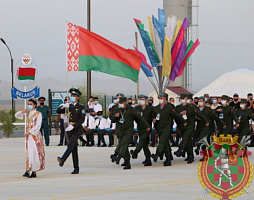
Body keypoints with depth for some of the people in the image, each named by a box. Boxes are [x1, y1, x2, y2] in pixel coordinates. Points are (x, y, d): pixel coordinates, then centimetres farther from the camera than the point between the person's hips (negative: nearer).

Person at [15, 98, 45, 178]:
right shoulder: (27, 113, 12)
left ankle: (34, 171, -6)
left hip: (35, 135, -5)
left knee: (34, 152, -8)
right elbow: (17, 115, 18)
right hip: (28, 135, 5)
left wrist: (29, 132, -15)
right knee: (29, 152, 1)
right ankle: (28, 170, -2)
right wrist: (22, 111, -2)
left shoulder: (38, 114, -3)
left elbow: (38, 126, -10)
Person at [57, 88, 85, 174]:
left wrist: (73, 126, -21)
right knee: (74, 149, 6)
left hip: (77, 129, -6)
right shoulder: (69, 106, 14)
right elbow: (58, 111, 13)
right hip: (70, 129, 6)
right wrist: (63, 106, -8)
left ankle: (62, 160, -46)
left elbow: (82, 119, -11)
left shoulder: (81, 107, -3)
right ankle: (76, 168, 9)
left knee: (70, 145, -25)